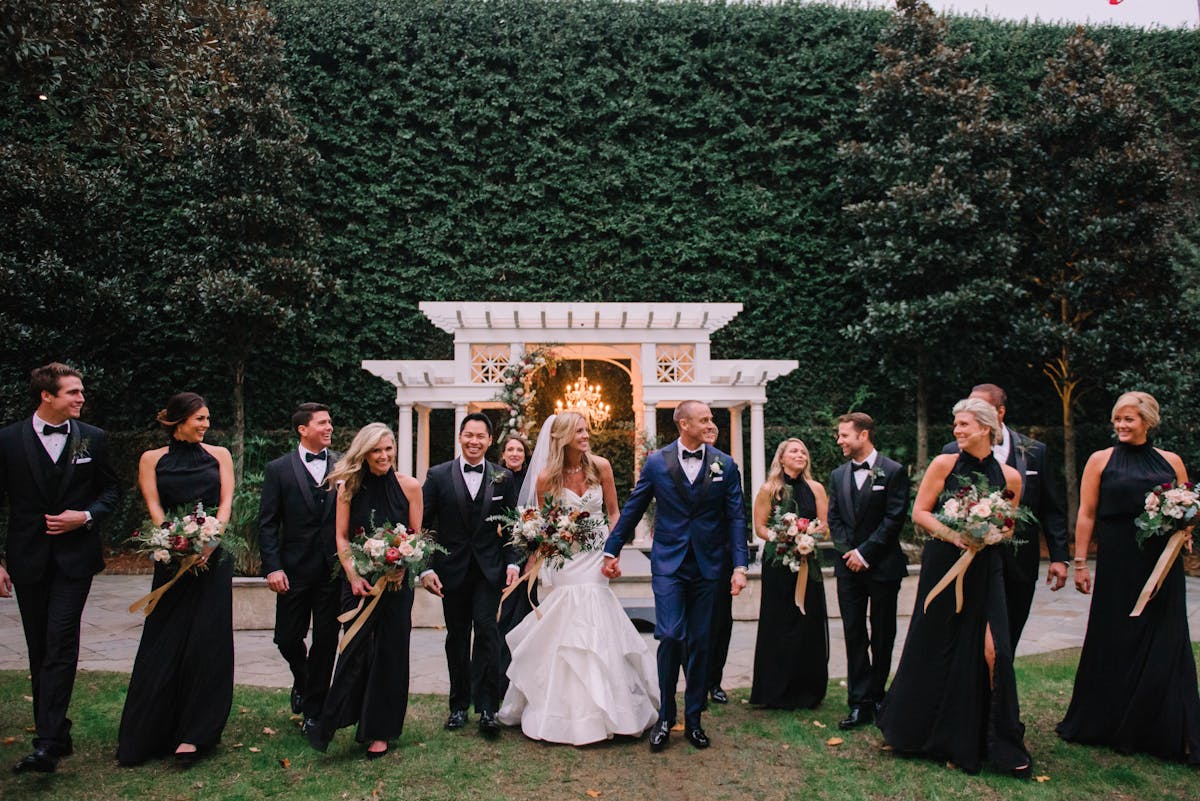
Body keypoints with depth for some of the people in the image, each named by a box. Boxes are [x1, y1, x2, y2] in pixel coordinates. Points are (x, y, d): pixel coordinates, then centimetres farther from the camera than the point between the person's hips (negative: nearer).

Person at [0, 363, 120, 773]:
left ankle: (48, 743, -8)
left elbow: (110, 490, 10)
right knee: (40, 651, 11)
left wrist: (86, 516, -10)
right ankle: (56, 734, 25)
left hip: (75, 557, -1)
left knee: (60, 646, -8)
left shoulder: (93, 438, 1)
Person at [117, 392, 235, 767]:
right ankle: (147, 733, 15)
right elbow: (154, 508, 0)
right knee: (164, 643, 2)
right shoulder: (152, 459, 7)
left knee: (205, 642, -2)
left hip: (213, 557, 0)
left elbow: (226, 503, 1)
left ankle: (194, 734, 6)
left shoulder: (219, 455, 8)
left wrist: (209, 543, -13)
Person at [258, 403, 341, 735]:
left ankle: (313, 710, 23)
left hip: (334, 569, 0)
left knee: (326, 642, 6)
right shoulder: (279, 469, 1)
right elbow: (267, 523, -1)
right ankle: (301, 680, 41)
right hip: (295, 569, 0)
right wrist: (272, 567, -10)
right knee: (287, 639, 8)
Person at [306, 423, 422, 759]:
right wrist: (353, 576, -9)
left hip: (396, 581, 0)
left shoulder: (409, 486, -3)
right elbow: (341, 537, 1)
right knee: (356, 652, -1)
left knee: (389, 653, 7)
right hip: (359, 581, 0)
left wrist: (403, 567, -13)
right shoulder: (349, 487, -1)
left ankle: (380, 731, 20)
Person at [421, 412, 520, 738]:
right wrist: (426, 568, -7)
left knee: (487, 632, -10)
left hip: (489, 570, 0)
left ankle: (487, 708, -1)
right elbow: (423, 525, -1)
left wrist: (512, 561, -4)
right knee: (457, 637, 10)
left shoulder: (503, 478, 4)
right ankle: (459, 705, 23)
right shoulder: (438, 475, 0)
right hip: (451, 570, 1)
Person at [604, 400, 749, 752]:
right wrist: (612, 551, 7)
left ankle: (693, 719, 24)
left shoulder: (725, 465, 2)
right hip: (668, 563, -2)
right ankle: (665, 717, 9)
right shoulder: (656, 462, -1)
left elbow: (736, 518, 2)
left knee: (700, 643, 8)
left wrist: (740, 566, -6)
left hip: (706, 565, 2)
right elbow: (632, 509, 5)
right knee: (671, 636, -11)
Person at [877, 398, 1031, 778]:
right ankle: (918, 730, 30)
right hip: (943, 565, -1)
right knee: (934, 648, 8)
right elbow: (919, 512, -3)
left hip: (985, 571, 1)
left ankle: (999, 744, 12)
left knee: (990, 651, -5)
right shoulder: (944, 464, -3)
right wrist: (952, 534, -17)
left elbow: (1009, 528, 13)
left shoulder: (1009, 476, 2)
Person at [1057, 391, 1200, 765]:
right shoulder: (1100, 460, 2)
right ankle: (1104, 723, 21)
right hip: (1117, 564, -2)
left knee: (1163, 645, 5)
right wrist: (1079, 562, -4)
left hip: (1162, 565, 2)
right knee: (1113, 642, 6)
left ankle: (1165, 732, 17)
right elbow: (1086, 514, 0)